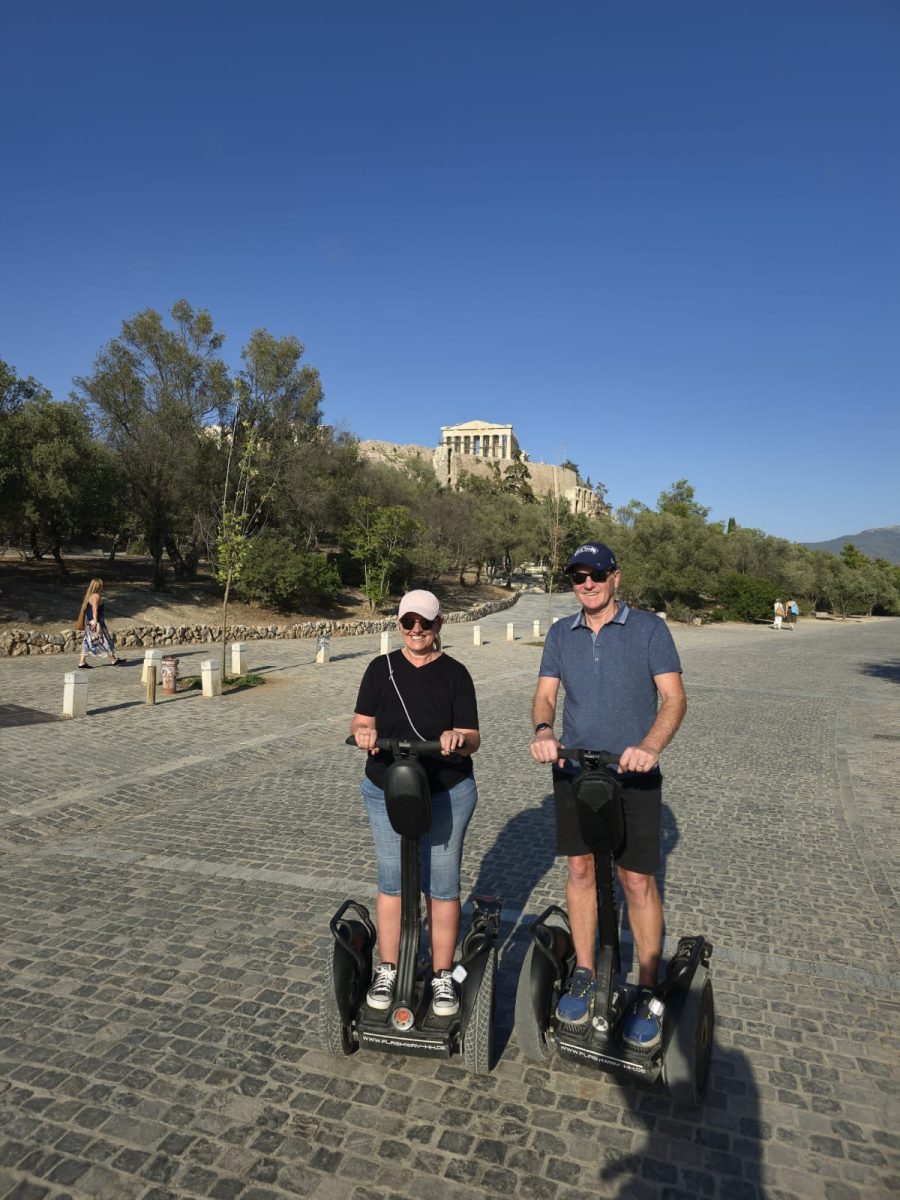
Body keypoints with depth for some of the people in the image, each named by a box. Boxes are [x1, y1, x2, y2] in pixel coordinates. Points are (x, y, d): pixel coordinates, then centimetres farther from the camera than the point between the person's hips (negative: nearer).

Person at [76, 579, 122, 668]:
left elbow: (85, 609, 19)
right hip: (96, 623, -9)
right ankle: (114, 660, 13)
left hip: (89, 622, 9)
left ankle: (81, 663, 8)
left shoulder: (89, 596, 13)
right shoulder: (96, 596, -15)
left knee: (87, 642, 10)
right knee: (105, 641, 2)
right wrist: (95, 622, -27)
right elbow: (95, 610, -23)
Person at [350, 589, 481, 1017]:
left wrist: (459, 739, -29)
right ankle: (387, 970, 27)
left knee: (442, 886, 7)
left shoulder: (454, 673, -2)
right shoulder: (381, 668, 3)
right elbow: (361, 722, -1)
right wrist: (363, 733, -24)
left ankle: (442, 977, 24)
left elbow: (472, 738, -6)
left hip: (447, 794, -1)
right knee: (391, 882, 10)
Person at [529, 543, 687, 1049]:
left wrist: (651, 746, -28)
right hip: (573, 770, 4)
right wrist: (543, 732, -21)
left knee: (638, 881, 2)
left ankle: (648, 994, 20)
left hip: (633, 775, -3)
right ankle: (585, 975, 29)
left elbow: (675, 697, -10)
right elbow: (545, 694, 1)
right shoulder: (561, 633, 7)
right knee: (581, 870, 12)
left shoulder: (649, 628, -4)